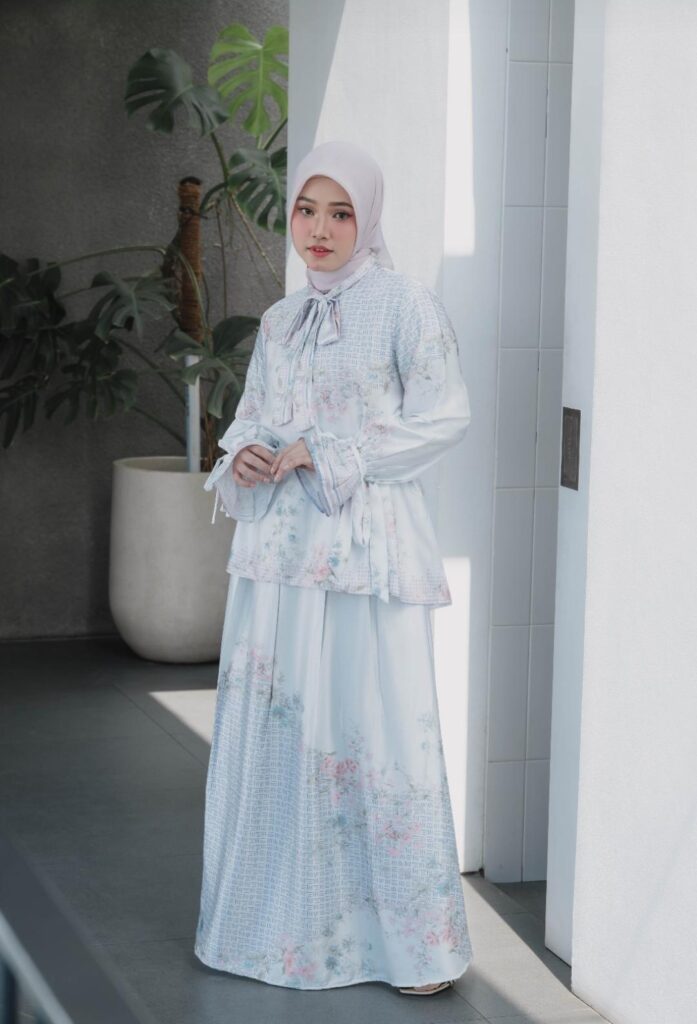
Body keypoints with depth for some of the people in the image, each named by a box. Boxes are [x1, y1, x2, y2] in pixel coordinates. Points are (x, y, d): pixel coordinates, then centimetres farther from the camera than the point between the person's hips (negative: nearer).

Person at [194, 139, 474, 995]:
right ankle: (280, 917, 20)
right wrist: (244, 458, -4)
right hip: (278, 549, 6)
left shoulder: (404, 305, -3)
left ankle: (420, 939, 3)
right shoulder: (280, 320, 15)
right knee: (268, 724, 7)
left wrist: (325, 454, -13)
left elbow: (443, 416, -9)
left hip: (365, 549, -6)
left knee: (376, 728, -6)